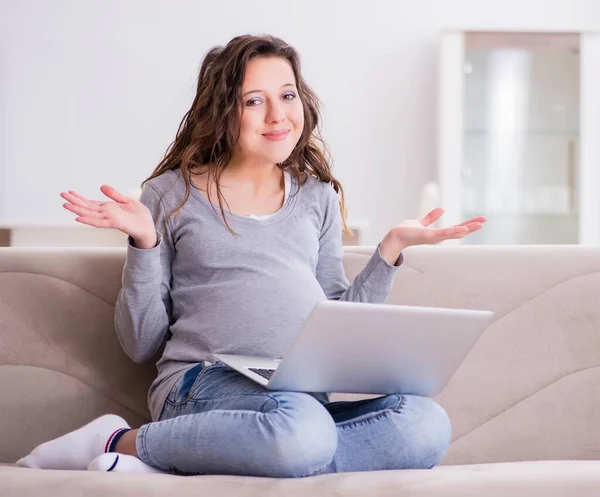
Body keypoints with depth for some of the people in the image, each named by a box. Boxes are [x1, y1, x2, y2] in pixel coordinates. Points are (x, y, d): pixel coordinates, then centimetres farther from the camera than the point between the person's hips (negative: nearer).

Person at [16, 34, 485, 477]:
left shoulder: (318, 197, 20)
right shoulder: (172, 195, 10)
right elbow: (142, 344, 7)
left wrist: (393, 246, 12)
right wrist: (143, 241, -4)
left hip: (312, 388, 5)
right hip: (204, 381, -5)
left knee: (427, 425, -29)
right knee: (300, 429, -41)